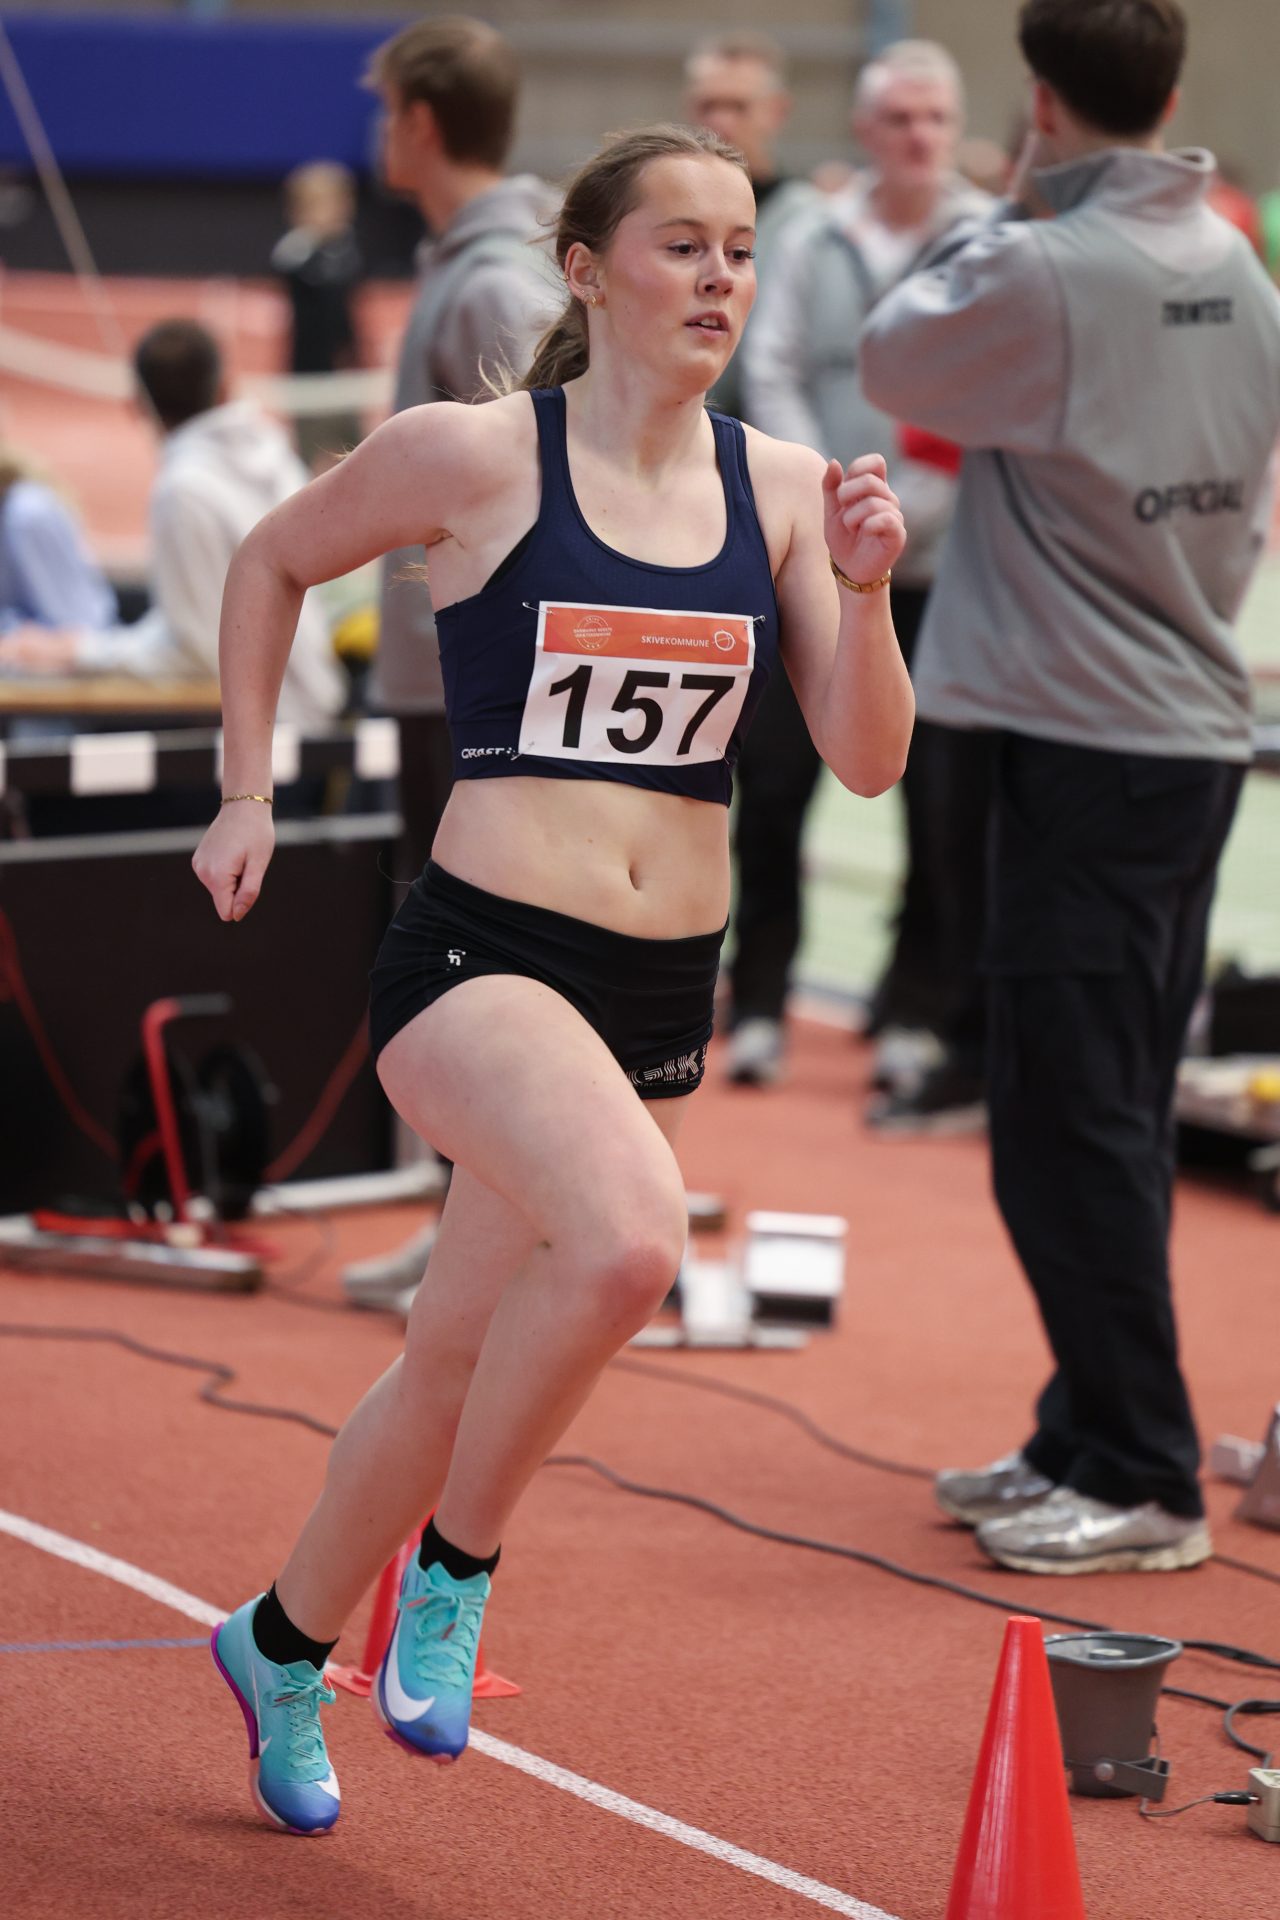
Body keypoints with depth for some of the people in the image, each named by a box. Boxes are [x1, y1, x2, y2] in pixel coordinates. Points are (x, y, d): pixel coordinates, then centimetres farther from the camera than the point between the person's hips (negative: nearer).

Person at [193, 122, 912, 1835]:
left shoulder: (781, 490, 4)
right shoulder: (471, 456, -5)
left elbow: (868, 760, 2)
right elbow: (271, 563, 12)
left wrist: (863, 590, -14)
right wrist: (249, 794, 9)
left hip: (666, 989, 5)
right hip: (480, 950, -5)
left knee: (457, 1355, 14)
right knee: (629, 1241, -32)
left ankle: (283, 1644, 39)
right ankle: (453, 1566, -8)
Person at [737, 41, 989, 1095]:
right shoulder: (814, 241, 5)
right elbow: (771, 373, 3)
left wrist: (918, 503, -17)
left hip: (940, 560, -1)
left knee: (938, 794, 5)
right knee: (778, 777, 1)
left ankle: (917, 1009, 19)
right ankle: (760, 1000, 12)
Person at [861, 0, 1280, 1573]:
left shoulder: (1044, 274, -16)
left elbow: (892, 357, 2)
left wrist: (1004, 215, 9)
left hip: (1083, 739, -8)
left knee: (1071, 1123, -4)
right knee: (1116, 1113, 15)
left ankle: (1139, 1478, -1)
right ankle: (1091, 1438, 23)